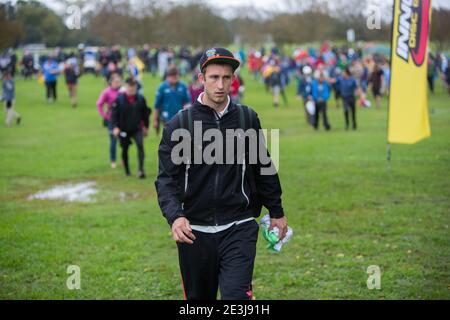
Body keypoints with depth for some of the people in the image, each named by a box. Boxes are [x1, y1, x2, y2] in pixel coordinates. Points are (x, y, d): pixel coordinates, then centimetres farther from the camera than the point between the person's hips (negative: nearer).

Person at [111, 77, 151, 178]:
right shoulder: (119, 99, -7)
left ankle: (141, 169, -22)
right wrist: (115, 127, -14)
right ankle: (127, 171, 28)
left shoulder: (140, 99, -1)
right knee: (125, 150, 10)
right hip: (124, 130, 0)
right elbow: (114, 114, -5)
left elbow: (145, 113, 11)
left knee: (140, 145, -19)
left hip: (137, 129, 0)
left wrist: (146, 127, 14)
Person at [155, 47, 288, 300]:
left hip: (239, 228, 0)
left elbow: (263, 169, 16)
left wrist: (276, 212, 21)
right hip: (195, 231, 0)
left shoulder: (248, 119, 4)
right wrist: (175, 216, -23)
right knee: (199, 298, 12)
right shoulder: (180, 125, -2)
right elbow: (167, 178, -6)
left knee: (236, 295, -16)